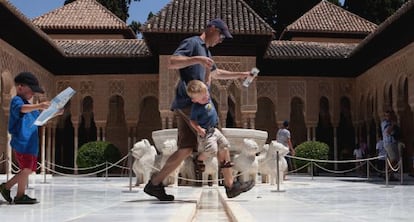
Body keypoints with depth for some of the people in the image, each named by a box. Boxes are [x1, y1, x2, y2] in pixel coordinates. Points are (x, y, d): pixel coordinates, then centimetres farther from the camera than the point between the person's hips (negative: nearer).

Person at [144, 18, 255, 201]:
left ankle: (154, 184, 5)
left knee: (186, 149, 4)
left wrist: (239, 75, 42)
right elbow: (172, 63, -16)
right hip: (189, 102, -10)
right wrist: (197, 59, -25)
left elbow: (216, 73, 44)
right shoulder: (192, 43, -2)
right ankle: (230, 186, 1)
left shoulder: (205, 50, 29)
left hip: (186, 106, 10)